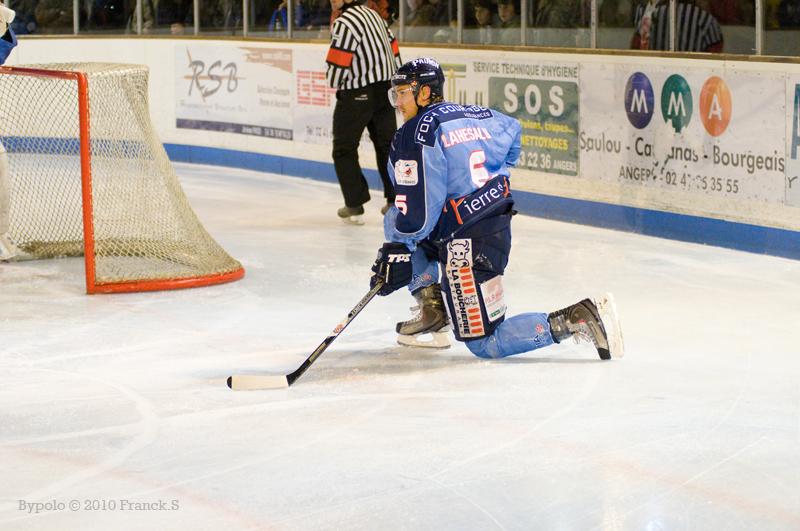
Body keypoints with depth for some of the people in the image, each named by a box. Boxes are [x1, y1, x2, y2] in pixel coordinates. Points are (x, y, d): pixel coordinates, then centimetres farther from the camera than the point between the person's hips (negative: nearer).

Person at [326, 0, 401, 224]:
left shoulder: (344, 23, -17)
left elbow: (337, 65, -18)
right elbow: (394, 51, 14)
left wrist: (336, 83, 4)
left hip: (358, 95, -8)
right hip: (386, 88, 8)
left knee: (344, 148, 4)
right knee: (386, 144, 13)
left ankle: (355, 205, 3)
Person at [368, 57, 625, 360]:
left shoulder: (416, 135, -14)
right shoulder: (476, 115, 10)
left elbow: (418, 211, -19)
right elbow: (512, 131, 31)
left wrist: (396, 253, -7)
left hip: (466, 245, -9)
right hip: (500, 226, 9)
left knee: (483, 343, -2)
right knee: (395, 221, 23)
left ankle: (577, 319, -13)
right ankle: (432, 306, 20)